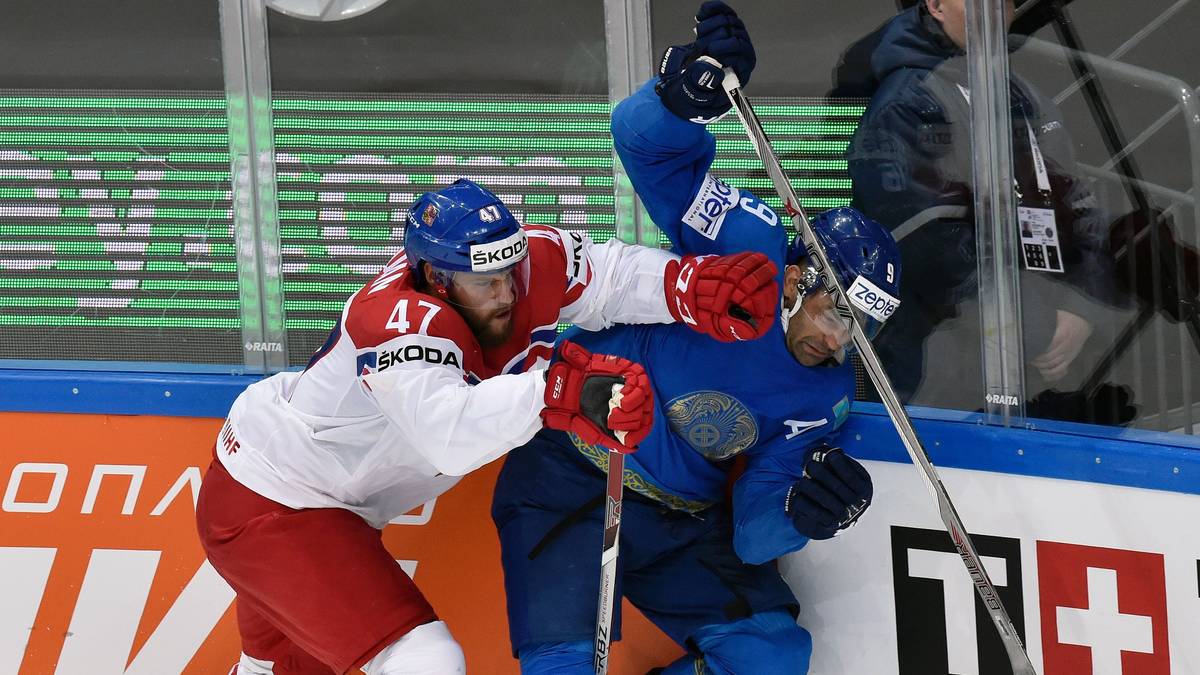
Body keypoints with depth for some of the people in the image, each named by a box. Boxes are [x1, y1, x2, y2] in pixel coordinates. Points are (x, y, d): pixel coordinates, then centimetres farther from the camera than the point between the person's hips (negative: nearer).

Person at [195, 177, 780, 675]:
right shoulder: (399, 322, -36)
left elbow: (610, 275, -13)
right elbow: (446, 433, -53)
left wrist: (694, 285, -33)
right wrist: (561, 392, -67)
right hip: (265, 509, -9)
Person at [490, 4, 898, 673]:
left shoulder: (823, 399, -1)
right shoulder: (750, 247, -11)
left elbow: (753, 535, -6)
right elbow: (647, 140, -20)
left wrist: (801, 513, -29)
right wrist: (687, 92, -42)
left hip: (678, 520, 6)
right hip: (566, 474, -5)